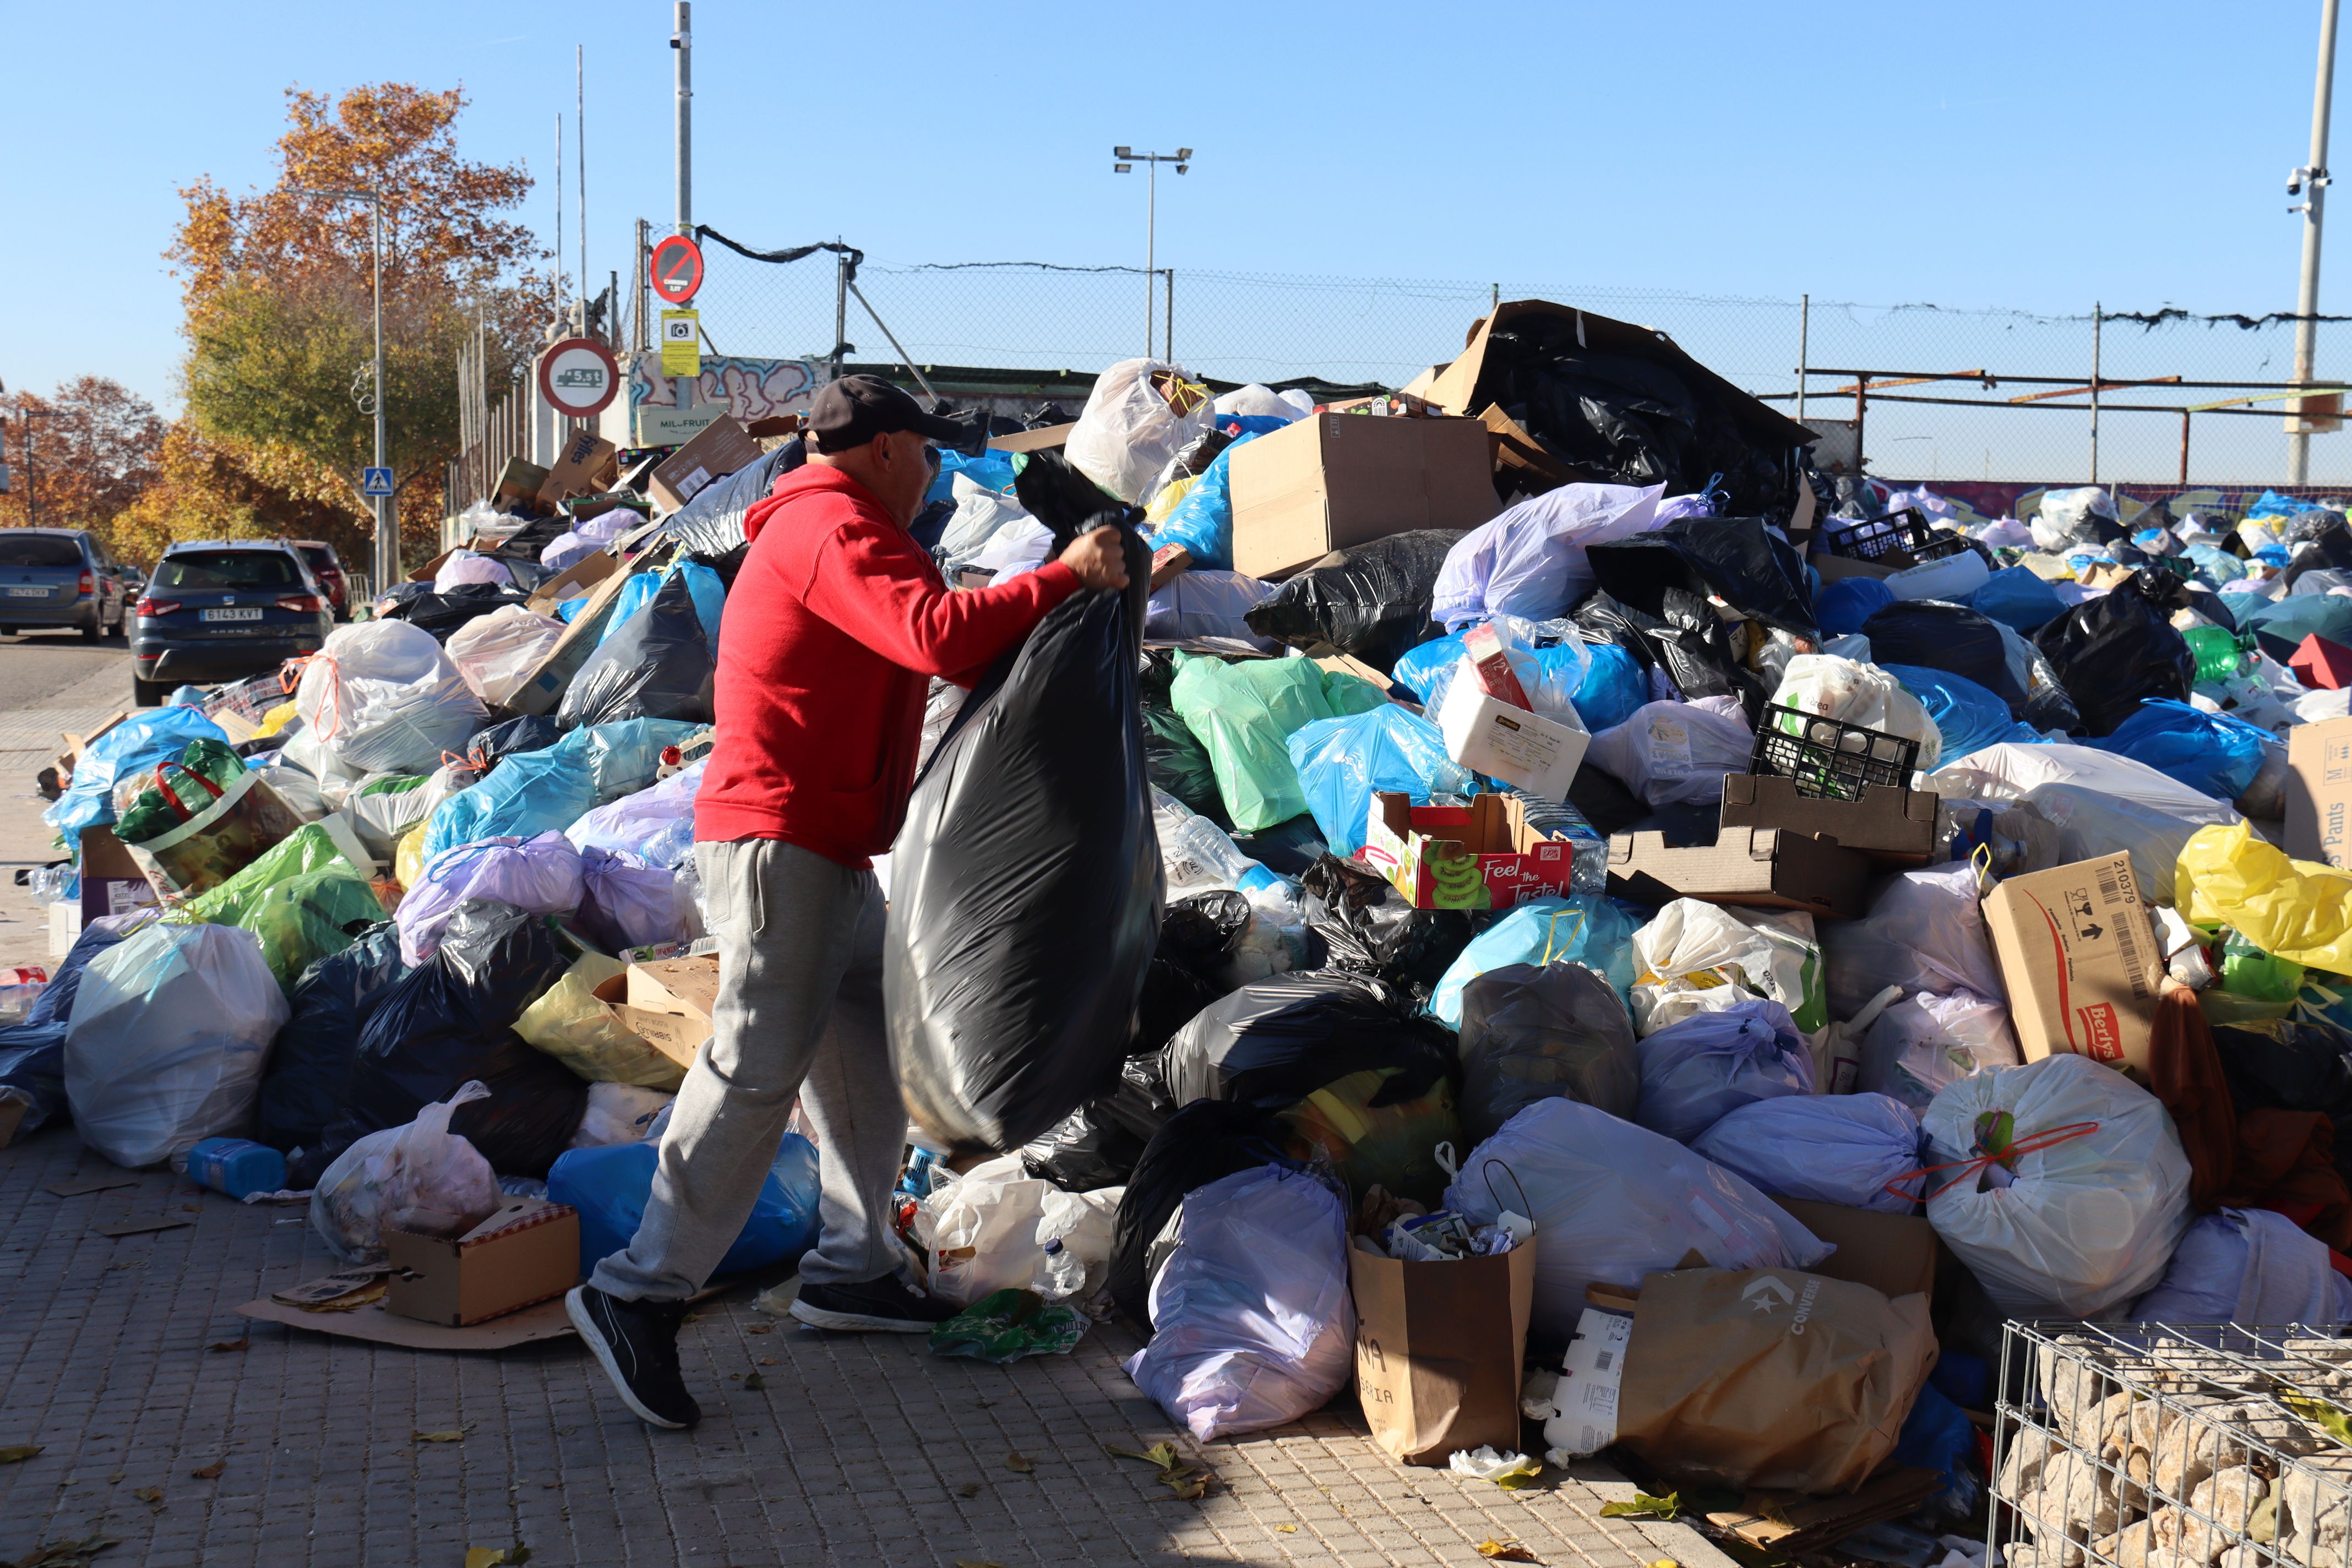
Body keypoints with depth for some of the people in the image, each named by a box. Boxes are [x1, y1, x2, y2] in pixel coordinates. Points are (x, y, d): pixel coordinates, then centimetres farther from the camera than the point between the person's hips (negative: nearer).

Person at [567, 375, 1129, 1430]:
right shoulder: (835, 530, -11)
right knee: (760, 1065, -14)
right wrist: (1068, 577, -16)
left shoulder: (817, 530, 25)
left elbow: (927, 652, 22)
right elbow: (943, 637, -25)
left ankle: (850, 1269, 20)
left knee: (871, 1054, 13)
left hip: (828, 852, 11)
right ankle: (640, 1295, -12)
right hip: (780, 843, -11)